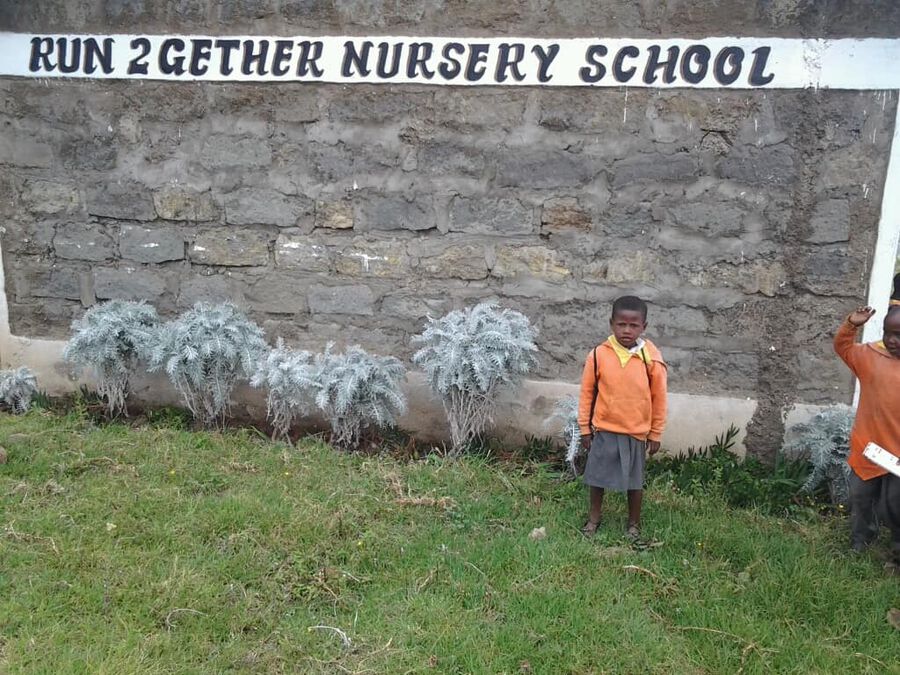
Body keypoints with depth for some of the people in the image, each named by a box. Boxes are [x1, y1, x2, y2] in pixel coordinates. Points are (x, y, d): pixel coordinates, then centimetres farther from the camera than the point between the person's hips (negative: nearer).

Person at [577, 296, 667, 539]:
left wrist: (655, 434, 2)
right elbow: (587, 392, -2)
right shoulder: (599, 354, -12)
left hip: (636, 432, 0)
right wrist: (585, 428, 1)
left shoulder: (651, 358, -12)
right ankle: (594, 517, 36)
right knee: (596, 476, 14)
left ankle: (634, 523, 34)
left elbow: (658, 398, -2)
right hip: (603, 430, 1)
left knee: (635, 480, 14)